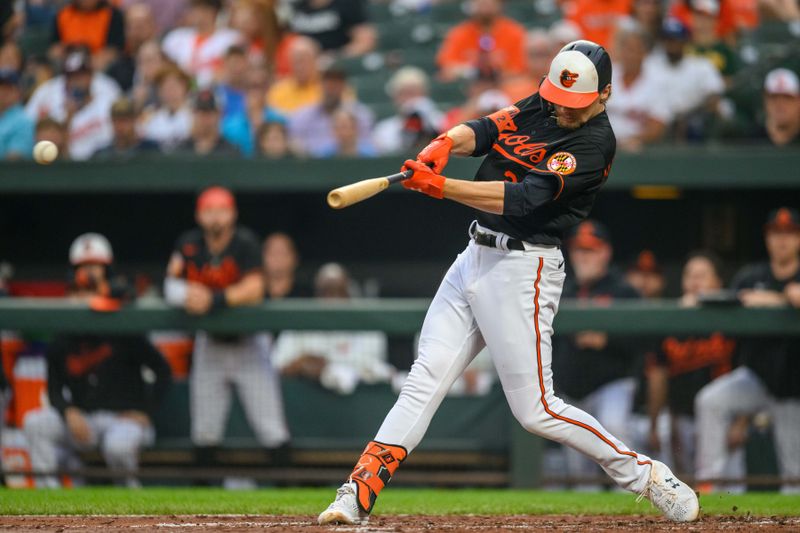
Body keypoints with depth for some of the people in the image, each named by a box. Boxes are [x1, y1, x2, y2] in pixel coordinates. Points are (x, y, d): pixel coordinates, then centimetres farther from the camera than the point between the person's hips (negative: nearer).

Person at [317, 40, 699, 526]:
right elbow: (483, 130, -3)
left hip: (523, 271, -7)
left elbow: (521, 198, -24)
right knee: (424, 381, 1)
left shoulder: (595, 143, -15)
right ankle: (358, 497, -2)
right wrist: (445, 144, -26)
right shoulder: (540, 108, 9)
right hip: (476, 260, 7)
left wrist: (441, 187, -32)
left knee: (536, 409, -5)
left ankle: (646, 475, 8)